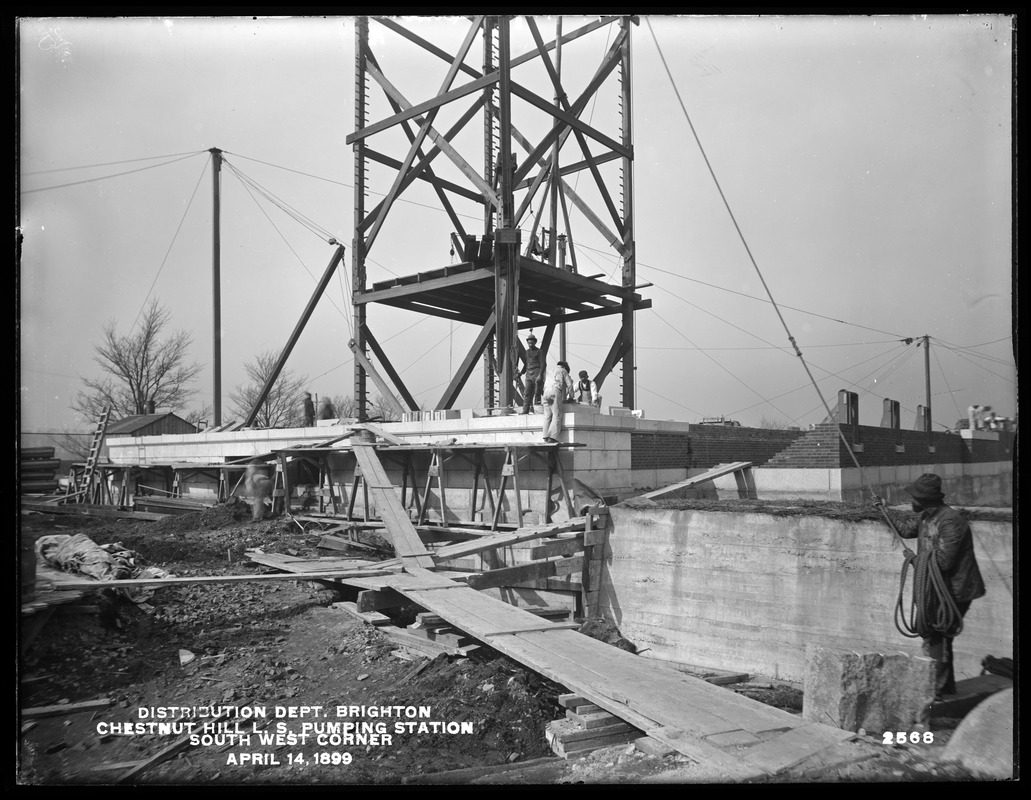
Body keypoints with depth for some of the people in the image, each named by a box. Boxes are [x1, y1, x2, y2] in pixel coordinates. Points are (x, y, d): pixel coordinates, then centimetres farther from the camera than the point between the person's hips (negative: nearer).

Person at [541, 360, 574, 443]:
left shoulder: (550, 372, 35)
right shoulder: (563, 371, 18)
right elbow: (569, 385, 11)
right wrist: (571, 397, 23)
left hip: (545, 393, 6)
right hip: (555, 393, -6)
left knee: (547, 416, 2)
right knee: (557, 415, -10)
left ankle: (546, 436, -9)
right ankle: (552, 437, -22)